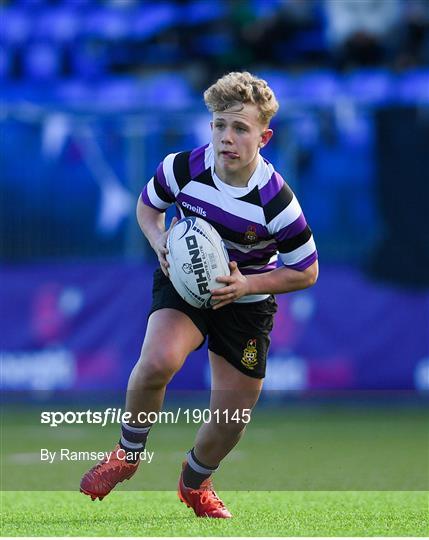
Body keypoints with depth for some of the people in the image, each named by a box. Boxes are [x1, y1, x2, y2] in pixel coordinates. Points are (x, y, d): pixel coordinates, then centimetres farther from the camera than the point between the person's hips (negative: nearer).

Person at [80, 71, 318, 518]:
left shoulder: (277, 203, -25)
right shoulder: (182, 169, -19)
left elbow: (306, 272, -12)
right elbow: (147, 205, 5)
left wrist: (247, 285, -24)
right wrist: (159, 241, -16)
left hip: (246, 298, 0)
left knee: (232, 415, 5)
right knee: (158, 361, -31)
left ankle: (195, 483, 38)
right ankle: (128, 453, -4)